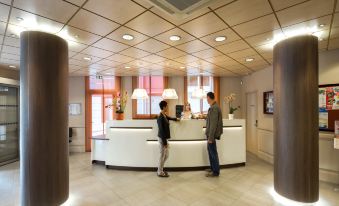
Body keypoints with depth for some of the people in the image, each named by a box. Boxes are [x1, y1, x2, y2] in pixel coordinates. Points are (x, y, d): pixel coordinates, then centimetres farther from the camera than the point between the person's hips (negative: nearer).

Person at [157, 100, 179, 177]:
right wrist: (164, 142, -19)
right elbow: (161, 131, -21)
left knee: (166, 155, 17)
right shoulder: (160, 118, -22)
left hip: (164, 138, 9)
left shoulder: (165, 115, 6)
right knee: (162, 155, 4)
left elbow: (169, 118, 32)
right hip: (162, 138, -9)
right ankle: (160, 172, 21)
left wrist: (175, 119, 48)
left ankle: (160, 170, 32)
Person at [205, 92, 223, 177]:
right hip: (210, 133, 10)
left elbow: (213, 124, -23)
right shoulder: (214, 107, 10)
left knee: (213, 152, 2)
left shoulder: (214, 108, -20)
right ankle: (213, 168, 32)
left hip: (212, 134, -10)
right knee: (210, 151, 19)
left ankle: (216, 171, 16)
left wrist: (210, 137, -21)